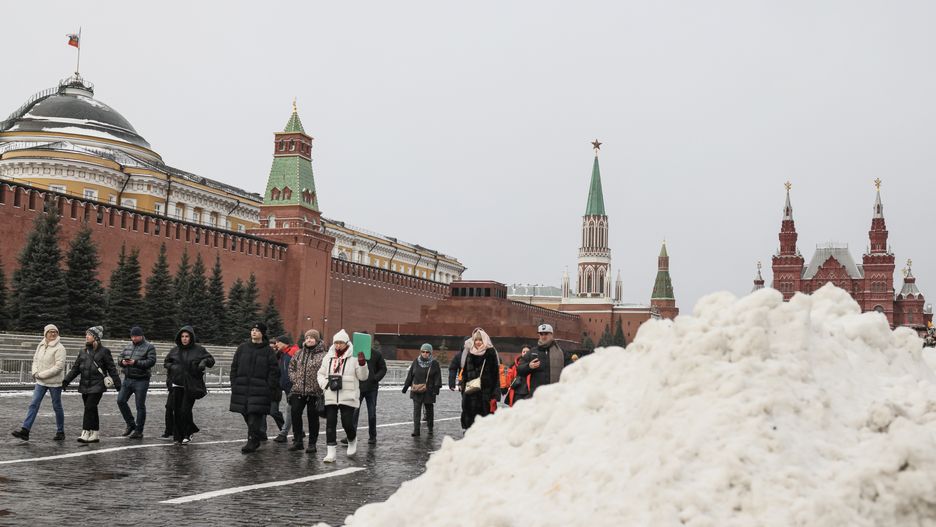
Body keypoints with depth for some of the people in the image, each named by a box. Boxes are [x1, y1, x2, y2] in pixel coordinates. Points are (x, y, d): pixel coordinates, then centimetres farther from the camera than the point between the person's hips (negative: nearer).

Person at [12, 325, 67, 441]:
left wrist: (42, 375, -18)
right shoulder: (41, 346, 7)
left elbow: (59, 366, -19)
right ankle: (25, 430, -5)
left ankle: (60, 432, 17)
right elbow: (35, 360, 15)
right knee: (33, 404, -2)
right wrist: (35, 372, -5)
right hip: (40, 382, 6)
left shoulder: (59, 348, -13)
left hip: (54, 382, -5)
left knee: (57, 407, 5)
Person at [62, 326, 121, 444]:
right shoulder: (83, 352, 14)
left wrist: (117, 383, -2)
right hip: (85, 386, 6)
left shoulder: (104, 351, -2)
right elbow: (75, 368, 14)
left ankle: (85, 433, -15)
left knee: (89, 408, -14)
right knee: (91, 410, 9)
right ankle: (95, 434, 16)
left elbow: (111, 368, -1)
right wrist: (67, 380, 2)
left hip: (97, 386, -6)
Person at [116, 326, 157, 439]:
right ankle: (130, 424, 17)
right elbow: (119, 358, 14)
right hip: (127, 379, 6)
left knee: (140, 406, 0)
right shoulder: (128, 347, 14)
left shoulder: (149, 347, -5)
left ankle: (138, 431, 9)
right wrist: (122, 361, -10)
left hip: (141, 381, -6)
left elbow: (151, 361, -16)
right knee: (120, 400, 1)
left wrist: (136, 362, -25)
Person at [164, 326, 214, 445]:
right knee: (176, 411, 2)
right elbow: (165, 363, 19)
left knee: (185, 410, -9)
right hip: (177, 385, 3)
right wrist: (172, 367, -2)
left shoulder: (199, 349, 0)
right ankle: (177, 436, 13)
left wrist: (204, 361, -16)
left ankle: (187, 434, 9)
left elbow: (211, 360, 6)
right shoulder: (175, 350, 8)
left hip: (192, 385, -3)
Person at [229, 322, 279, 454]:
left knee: (255, 416, -10)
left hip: (259, 389, -4)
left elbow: (274, 371, -1)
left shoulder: (268, 351, 1)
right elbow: (234, 367, 13)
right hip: (242, 387, 4)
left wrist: (270, 388, -8)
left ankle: (252, 442, -7)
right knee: (246, 415, 9)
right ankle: (259, 435, 26)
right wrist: (234, 384, 5)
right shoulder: (242, 348, 11)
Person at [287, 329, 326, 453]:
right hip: (298, 390, 5)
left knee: (313, 417, 4)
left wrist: (319, 383, -15)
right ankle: (297, 440, 12)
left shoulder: (322, 355, -7)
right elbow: (291, 366, 20)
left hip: (314, 392, -5)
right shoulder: (299, 353, 11)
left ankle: (312, 443, 13)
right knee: (295, 413, 0)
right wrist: (294, 378, 7)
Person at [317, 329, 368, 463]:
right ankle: (331, 452, 7)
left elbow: (363, 377, -3)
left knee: (347, 423, -4)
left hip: (348, 397, -3)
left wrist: (362, 363, -20)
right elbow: (321, 373, 18)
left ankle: (352, 441, 28)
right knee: (330, 424, 1)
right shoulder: (328, 357, 10)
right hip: (330, 397, 4)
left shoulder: (353, 357, -2)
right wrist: (325, 384, -1)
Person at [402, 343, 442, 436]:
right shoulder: (416, 362, 6)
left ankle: (430, 428, 26)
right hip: (416, 391, 1)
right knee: (416, 410, -5)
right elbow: (410, 375, 11)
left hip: (429, 391, -1)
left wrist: (436, 388, -11)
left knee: (429, 409, 10)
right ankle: (416, 430, -7)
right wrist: (406, 386, 10)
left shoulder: (434, 364, 0)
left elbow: (437, 377, -2)